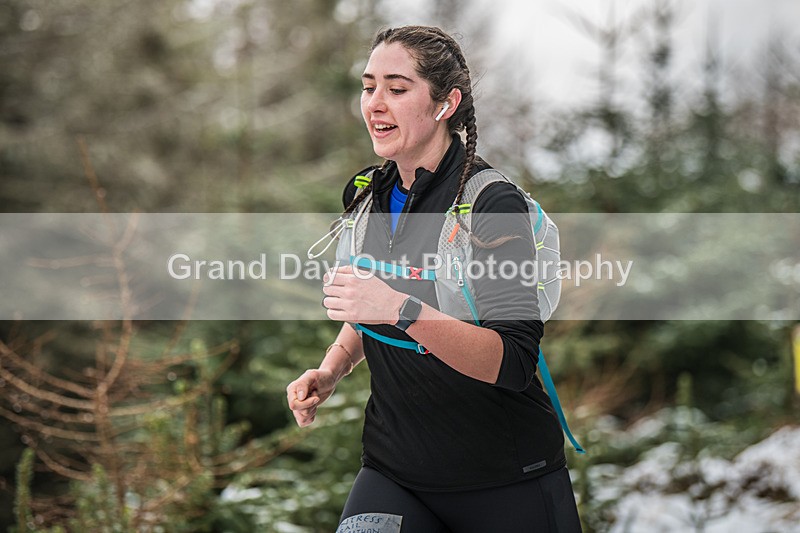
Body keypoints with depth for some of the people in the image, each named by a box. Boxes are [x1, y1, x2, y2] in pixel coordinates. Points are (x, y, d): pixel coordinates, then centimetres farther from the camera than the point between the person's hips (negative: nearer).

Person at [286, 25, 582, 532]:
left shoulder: (493, 203, -16)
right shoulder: (367, 195, 4)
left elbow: (514, 362, -25)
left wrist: (402, 310, -35)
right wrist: (330, 370, 3)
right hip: (393, 468, 5)